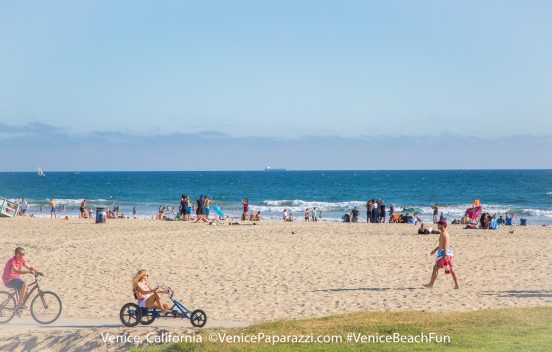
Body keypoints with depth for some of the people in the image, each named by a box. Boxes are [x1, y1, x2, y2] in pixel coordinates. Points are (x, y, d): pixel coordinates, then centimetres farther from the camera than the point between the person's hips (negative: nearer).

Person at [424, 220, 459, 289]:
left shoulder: (443, 234, -15)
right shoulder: (446, 233, 16)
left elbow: (446, 244, -25)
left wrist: (445, 255, -31)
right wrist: (435, 249, 35)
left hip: (444, 252, -10)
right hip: (449, 252, 10)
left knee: (435, 268, -1)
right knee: (451, 269, 10)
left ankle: (431, 284, 5)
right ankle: (457, 285, 10)